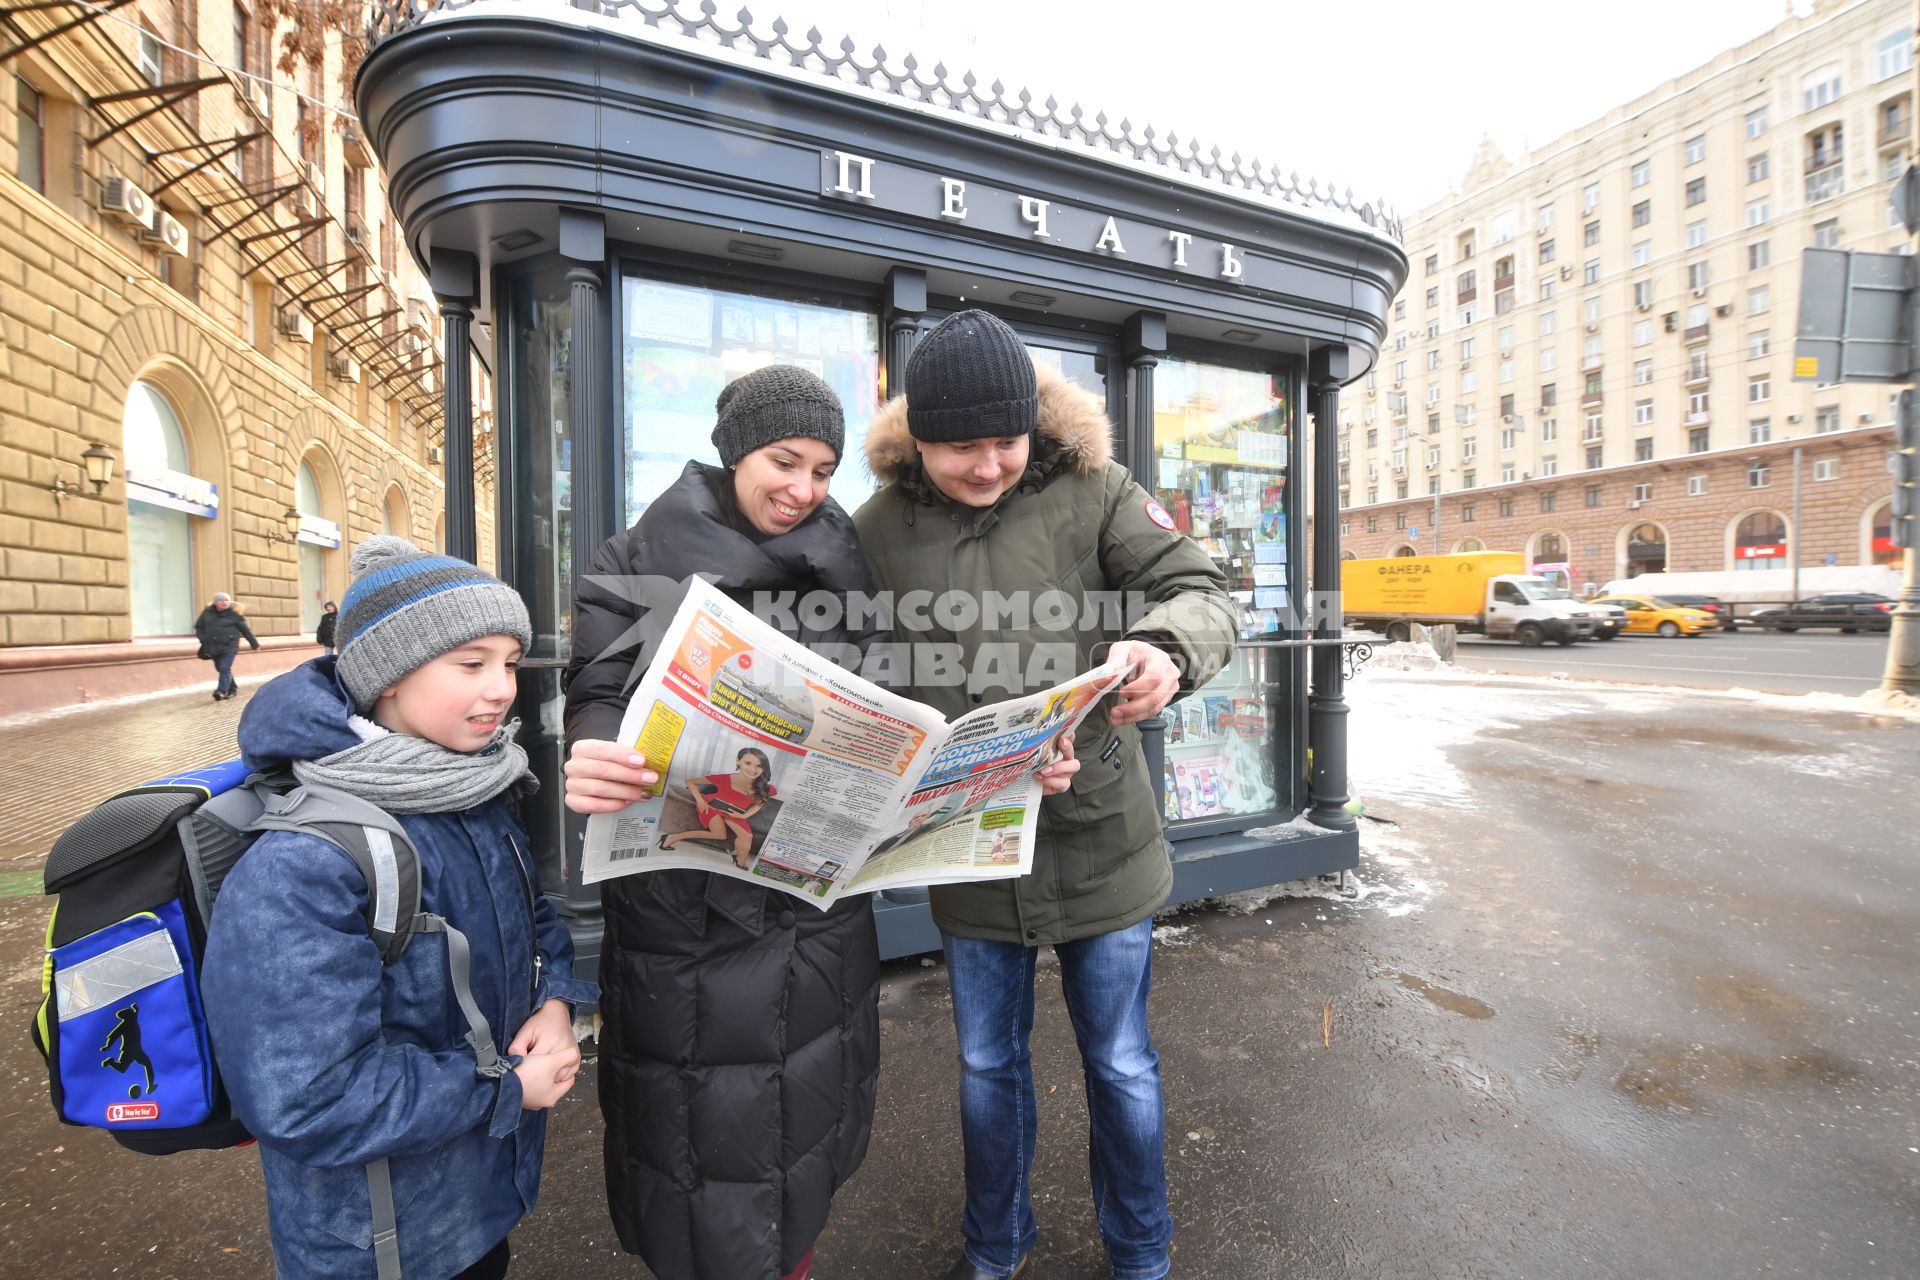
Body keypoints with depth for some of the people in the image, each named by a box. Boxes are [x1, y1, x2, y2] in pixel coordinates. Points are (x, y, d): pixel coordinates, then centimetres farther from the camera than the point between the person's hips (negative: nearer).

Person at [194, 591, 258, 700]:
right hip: (213, 647, 5)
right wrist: (204, 640, -2)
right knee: (220, 669, 12)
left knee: (225, 668, -15)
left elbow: (245, 629, 1)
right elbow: (198, 627, 13)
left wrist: (255, 644, 5)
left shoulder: (234, 613, -4)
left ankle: (221, 691, -18)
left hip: (229, 646, -5)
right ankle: (232, 689, 25)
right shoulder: (207, 612, 5)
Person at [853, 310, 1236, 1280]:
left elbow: (1203, 592, -12)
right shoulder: (881, 525, -3)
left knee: (1121, 1067, 19)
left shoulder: (1091, 491, -8)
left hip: (1099, 843, -1)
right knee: (987, 1067, 22)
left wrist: (1168, 648, -34)